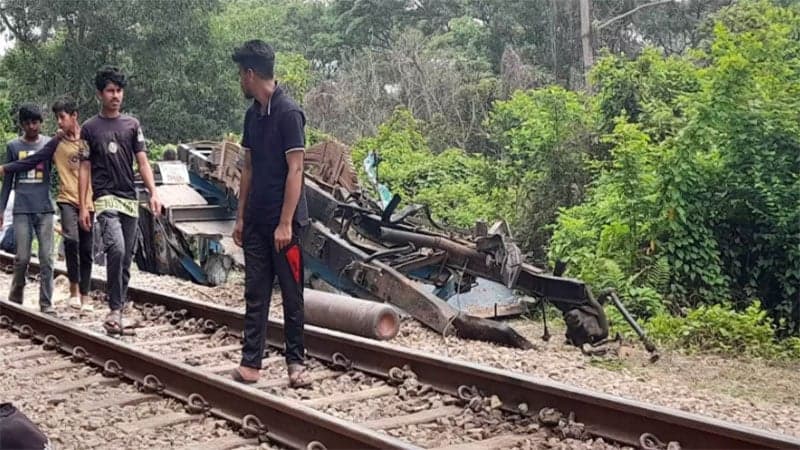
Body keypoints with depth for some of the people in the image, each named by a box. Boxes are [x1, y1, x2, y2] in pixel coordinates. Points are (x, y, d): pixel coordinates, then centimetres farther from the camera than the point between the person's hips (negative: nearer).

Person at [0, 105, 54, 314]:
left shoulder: (50, 144, 6)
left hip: (45, 209, 0)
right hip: (22, 210, 0)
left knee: (46, 258, -2)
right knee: (22, 258, 0)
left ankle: (46, 303, 3)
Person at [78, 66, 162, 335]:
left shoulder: (132, 125, 9)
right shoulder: (89, 128, 3)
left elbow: (142, 162, 5)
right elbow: (84, 169, 3)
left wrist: (153, 194, -8)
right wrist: (83, 207, -4)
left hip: (130, 199, 4)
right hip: (105, 199, -4)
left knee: (126, 259, 7)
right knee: (116, 249, -24)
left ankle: (119, 308, 18)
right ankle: (115, 309, -14)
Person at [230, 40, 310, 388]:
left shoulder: (288, 113, -13)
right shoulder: (253, 114, 11)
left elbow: (295, 170, -16)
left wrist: (285, 223, -18)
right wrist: (241, 217, 13)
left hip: (283, 222, -7)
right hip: (256, 222, 7)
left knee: (292, 294, 4)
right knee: (255, 294, 8)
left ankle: (295, 362, 15)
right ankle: (250, 364, 13)